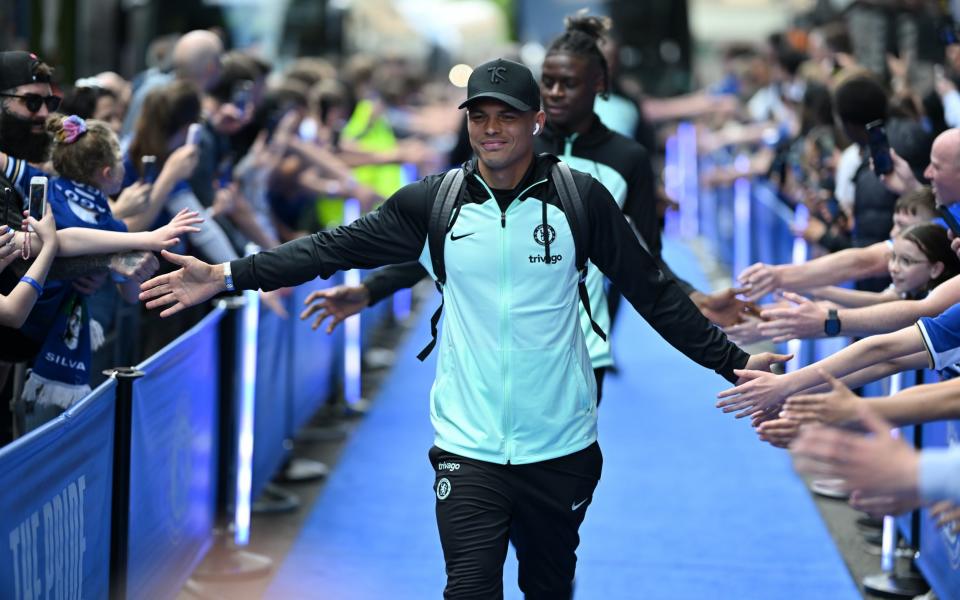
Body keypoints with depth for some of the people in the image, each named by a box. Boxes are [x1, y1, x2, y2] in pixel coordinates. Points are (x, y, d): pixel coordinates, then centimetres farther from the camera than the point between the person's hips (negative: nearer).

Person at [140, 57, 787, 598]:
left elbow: (654, 291, 1)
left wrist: (732, 360, -1)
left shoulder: (582, 198, -4)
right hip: (468, 447, 0)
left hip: (561, 447, 0)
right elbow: (335, 247, -1)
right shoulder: (434, 201, -2)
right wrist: (227, 276, -7)